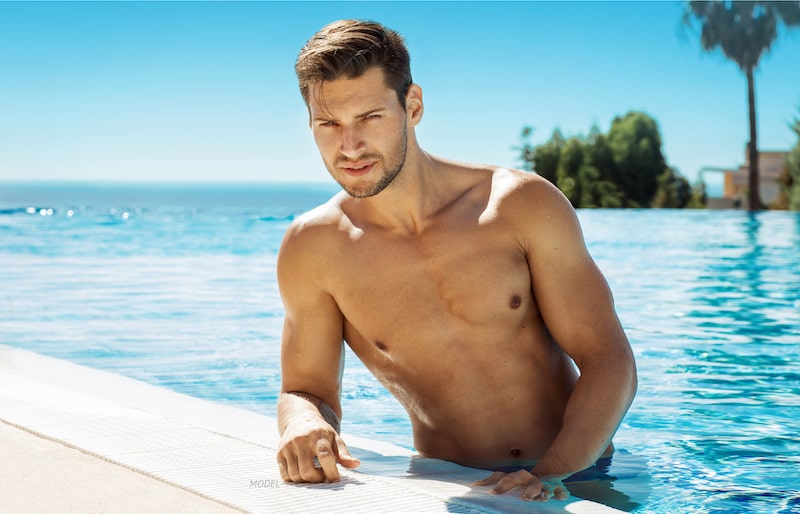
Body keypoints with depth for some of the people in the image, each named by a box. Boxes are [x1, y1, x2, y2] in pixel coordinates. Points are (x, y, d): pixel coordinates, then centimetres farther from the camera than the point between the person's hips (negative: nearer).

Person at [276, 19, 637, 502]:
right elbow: (306, 389, 7)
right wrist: (305, 424, -18)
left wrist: (550, 474, -23)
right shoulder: (312, 250, -3)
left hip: (579, 476, 0)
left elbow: (610, 362, -7)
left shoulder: (523, 204, -6)